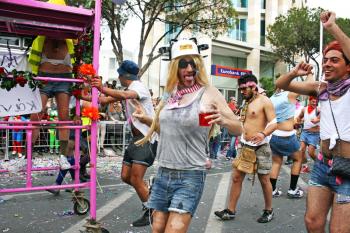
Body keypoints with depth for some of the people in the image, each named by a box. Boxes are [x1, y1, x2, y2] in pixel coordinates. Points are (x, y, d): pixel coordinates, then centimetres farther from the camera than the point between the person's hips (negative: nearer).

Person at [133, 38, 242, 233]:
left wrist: (223, 120, -28)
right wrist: (146, 119, 6)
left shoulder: (209, 93, -8)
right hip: (163, 173, 6)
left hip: (190, 175, -5)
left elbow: (238, 129, -8)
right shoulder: (169, 94, 7)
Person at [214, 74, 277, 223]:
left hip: (260, 147, -7)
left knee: (264, 180, 5)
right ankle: (230, 211, 11)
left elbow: (273, 123, -16)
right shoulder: (246, 103, 13)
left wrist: (263, 134, -35)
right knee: (236, 177, 4)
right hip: (244, 145, 7)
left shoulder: (264, 101, -9)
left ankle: (269, 211, 23)